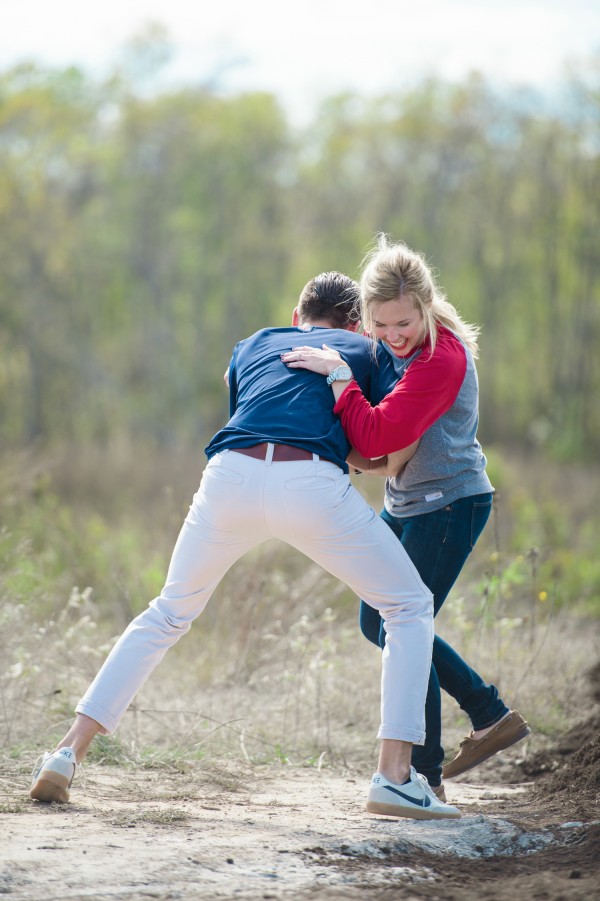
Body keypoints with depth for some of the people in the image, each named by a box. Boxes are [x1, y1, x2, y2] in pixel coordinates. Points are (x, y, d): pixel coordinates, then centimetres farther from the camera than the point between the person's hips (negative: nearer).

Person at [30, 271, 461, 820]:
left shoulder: (253, 345, 35)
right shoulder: (367, 351, 27)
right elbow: (394, 457, 16)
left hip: (231, 474, 3)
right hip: (312, 484, -3)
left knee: (169, 613, 25)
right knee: (410, 608, 15)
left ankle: (69, 753, 16)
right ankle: (395, 775, 1)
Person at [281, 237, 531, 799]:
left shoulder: (442, 358, -25)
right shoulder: (385, 347, 2)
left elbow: (376, 437, -32)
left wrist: (338, 374, -33)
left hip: (450, 504, -10)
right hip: (405, 502, 10)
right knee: (376, 623, 15)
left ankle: (425, 778, 0)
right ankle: (492, 717, 22)